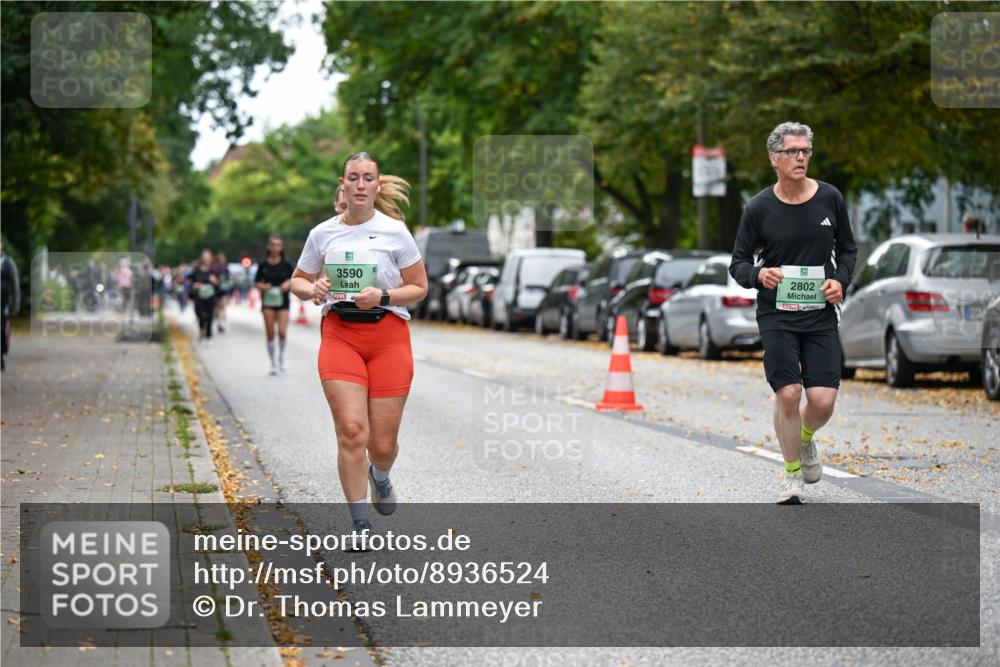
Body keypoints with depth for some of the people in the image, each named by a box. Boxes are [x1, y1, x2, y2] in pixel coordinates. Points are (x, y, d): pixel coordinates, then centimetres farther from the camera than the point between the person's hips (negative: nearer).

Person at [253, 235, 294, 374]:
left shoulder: (286, 264, 0)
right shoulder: (263, 265, 0)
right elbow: (257, 282, 6)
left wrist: (289, 283, -11)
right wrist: (264, 287, -14)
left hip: (283, 301, 0)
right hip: (268, 301, 0)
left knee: (282, 332, -13)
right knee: (270, 334, 1)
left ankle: (281, 357, 12)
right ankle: (273, 364, 12)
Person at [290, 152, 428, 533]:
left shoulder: (394, 231, -3)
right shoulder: (322, 234, 4)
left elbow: (419, 288, 3)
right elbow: (297, 280, 16)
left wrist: (383, 297, -15)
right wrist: (312, 290, -7)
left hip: (388, 336, -1)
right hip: (339, 334, 1)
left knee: (383, 444, 2)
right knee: (352, 431, -15)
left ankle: (380, 476, 41)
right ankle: (360, 524, -4)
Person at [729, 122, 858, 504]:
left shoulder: (830, 199, 3)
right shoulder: (759, 208, -3)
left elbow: (848, 250, 15)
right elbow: (738, 262, 4)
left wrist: (840, 281, -4)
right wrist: (758, 275, -19)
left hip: (821, 315, 2)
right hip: (776, 316, -1)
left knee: (823, 400, -7)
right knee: (788, 394, -12)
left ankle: (806, 439, 29)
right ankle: (793, 473, 9)